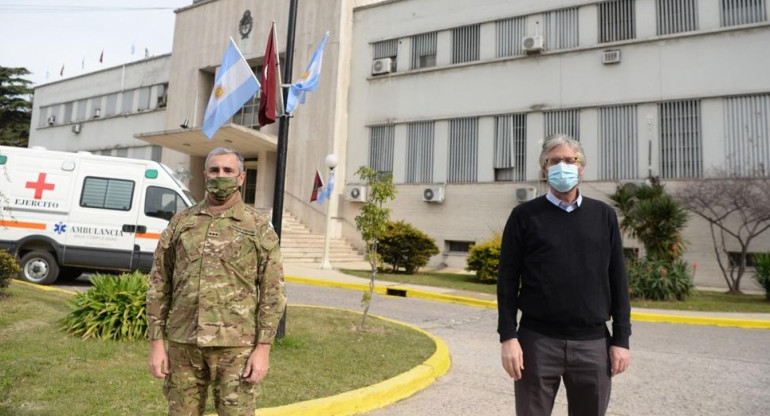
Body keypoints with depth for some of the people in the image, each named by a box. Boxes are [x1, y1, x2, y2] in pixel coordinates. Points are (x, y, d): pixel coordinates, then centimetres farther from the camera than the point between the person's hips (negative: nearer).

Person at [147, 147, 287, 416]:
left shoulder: (259, 228, -1)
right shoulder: (180, 222, 7)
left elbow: (272, 293, -4)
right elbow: (159, 285, 7)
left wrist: (263, 348, -9)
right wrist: (156, 342, 3)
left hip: (236, 346, -3)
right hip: (184, 343, 3)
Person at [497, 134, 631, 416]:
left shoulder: (604, 216, 8)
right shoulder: (525, 216, 1)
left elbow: (617, 281, 8)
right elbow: (508, 280, -2)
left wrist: (621, 338, 4)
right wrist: (508, 337, -8)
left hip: (593, 343, 2)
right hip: (537, 342, -2)